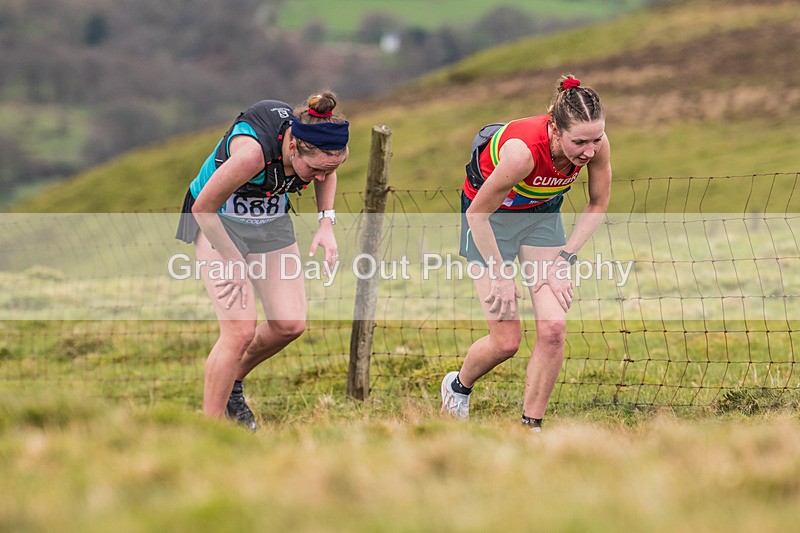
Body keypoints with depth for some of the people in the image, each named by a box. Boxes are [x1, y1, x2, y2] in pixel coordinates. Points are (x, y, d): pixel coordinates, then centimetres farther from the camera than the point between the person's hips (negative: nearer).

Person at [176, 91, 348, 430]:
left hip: (271, 220, 6)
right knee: (240, 329, -17)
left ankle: (233, 382, 24)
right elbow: (203, 208, -26)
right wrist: (235, 263, -18)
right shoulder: (252, 151, -39)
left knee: (290, 325, -3)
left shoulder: (320, 150, -21)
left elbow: (327, 175, 7)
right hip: (218, 221, -6)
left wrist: (326, 222, -8)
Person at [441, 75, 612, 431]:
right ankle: (458, 388, 27)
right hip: (490, 216, -4)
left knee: (553, 328, -11)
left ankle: (531, 427, 4)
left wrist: (564, 258, -10)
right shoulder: (523, 150, -40)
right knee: (506, 341, -5)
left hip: (542, 214, 4)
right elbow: (477, 214, -25)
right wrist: (501, 276, -17)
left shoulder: (596, 145, -25)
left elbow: (597, 206, -4)